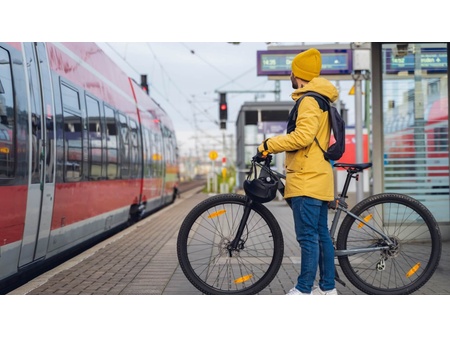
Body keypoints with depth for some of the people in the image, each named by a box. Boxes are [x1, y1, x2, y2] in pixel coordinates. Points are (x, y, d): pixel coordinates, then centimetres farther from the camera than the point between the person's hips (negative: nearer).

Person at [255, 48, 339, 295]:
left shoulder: (309, 100, -11)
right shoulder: (321, 99, 21)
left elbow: (303, 135, -25)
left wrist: (268, 145, -18)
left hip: (307, 179, -11)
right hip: (317, 178, 11)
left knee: (308, 237, -9)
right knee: (321, 234, 12)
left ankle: (303, 290, -6)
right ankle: (327, 287, 17)